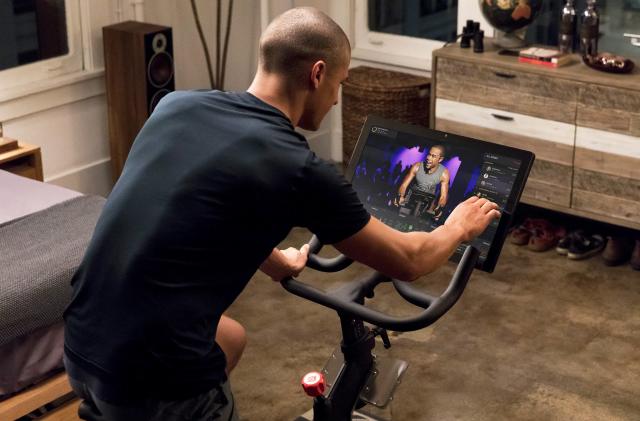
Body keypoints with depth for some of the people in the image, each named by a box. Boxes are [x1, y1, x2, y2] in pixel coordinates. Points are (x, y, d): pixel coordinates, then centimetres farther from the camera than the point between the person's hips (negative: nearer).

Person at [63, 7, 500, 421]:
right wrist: (458, 227, 26)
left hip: (82, 347, 8)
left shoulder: (176, 105, 6)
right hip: (155, 383, -8)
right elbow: (407, 261, 4)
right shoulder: (300, 169, -11)